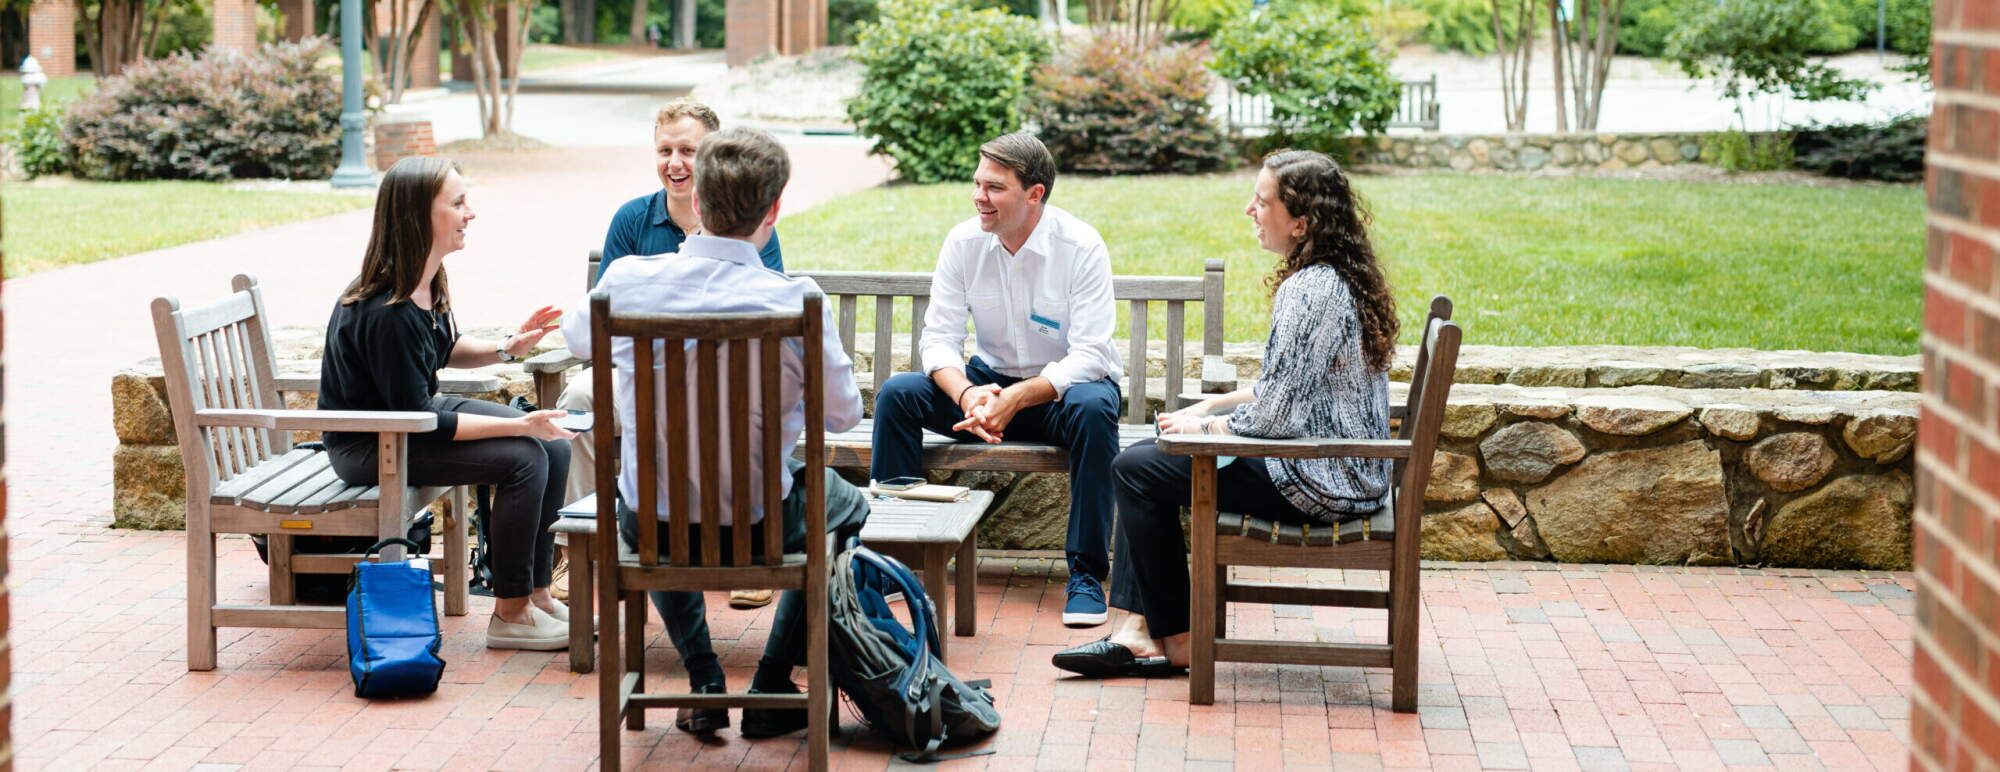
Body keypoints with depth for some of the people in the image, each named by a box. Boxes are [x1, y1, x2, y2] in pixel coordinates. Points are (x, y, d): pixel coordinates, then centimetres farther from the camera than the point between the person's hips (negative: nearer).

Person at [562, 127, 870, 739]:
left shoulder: (627, 280, -13)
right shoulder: (795, 302, -21)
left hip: (648, 525, 2)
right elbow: (844, 415, -7)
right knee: (846, 506, 31)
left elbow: (576, 338, 11)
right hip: (757, 526, -2)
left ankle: (703, 682, 30)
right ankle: (771, 688, 24)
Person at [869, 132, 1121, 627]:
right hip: (991, 380, 4)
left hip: (1063, 386, -4)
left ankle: (1087, 573, -27)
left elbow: (1088, 354, -22)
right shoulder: (963, 242, -6)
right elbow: (938, 336, -7)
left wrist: (1015, 399, -36)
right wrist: (966, 393, -30)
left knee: (1093, 409, -38)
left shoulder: (1081, 247, -18)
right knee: (896, 395, -18)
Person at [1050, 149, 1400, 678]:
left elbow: (1275, 414, -24)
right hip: (1341, 470, 11)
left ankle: (1175, 640, 7)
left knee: (1137, 471, -5)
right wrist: (1210, 405, 12)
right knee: (1143, 458, 13)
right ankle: (1134, 629, 7)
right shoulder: (1339, 276, 10)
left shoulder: (1308, 289, -23)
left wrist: (1204, 426, -6)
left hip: (1321, 485, -11)